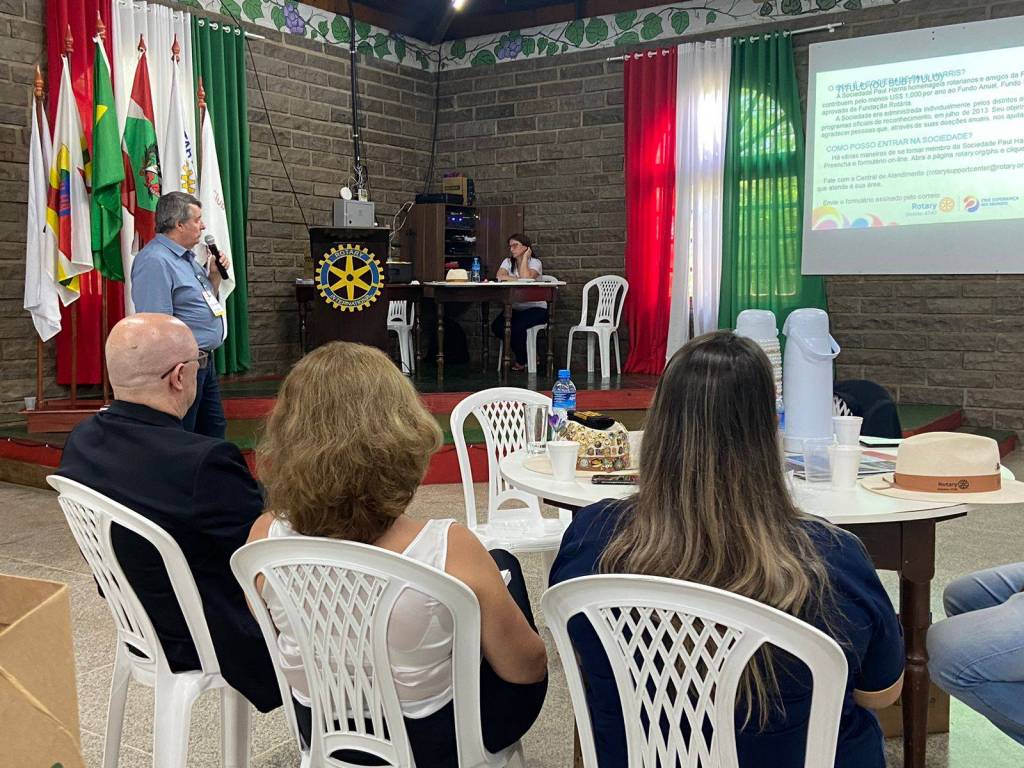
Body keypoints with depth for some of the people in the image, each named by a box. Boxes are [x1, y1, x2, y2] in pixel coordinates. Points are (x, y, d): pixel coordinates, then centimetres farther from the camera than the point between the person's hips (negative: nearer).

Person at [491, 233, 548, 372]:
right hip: (514, 308, 5)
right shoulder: (508, 262, 9)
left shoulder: (535, 263, -4)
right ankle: (524, 355, 0)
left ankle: (522, 360, -2)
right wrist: (520, 279, -19)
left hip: (536, 308, -5)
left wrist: (525, 257, -15)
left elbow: (526, 278, -25)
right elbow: (500, 277, -12)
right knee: (496, 326, -21)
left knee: (517, 326, -32)